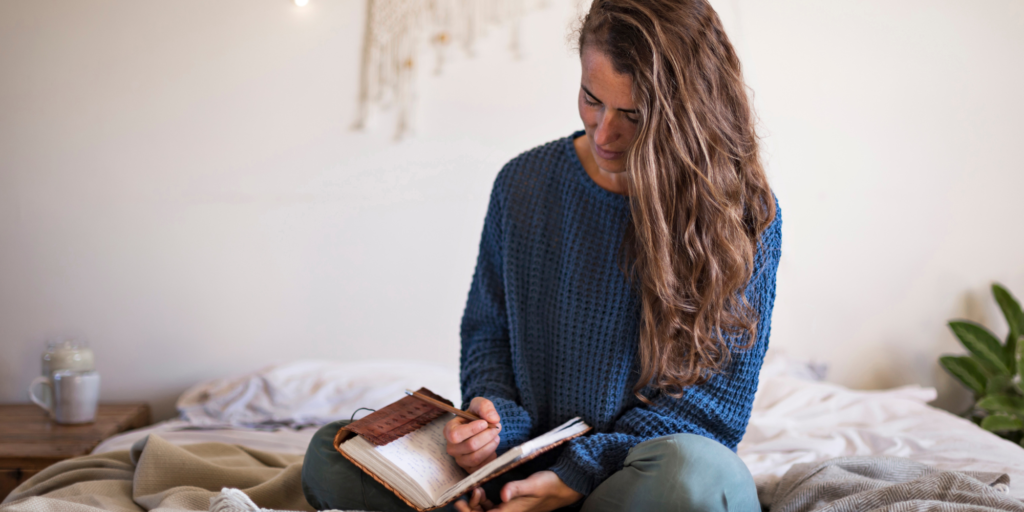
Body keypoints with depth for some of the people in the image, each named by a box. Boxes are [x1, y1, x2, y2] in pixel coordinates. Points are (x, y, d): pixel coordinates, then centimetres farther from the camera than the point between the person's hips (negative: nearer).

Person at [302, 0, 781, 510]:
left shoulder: (745, 212, -7)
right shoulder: (523, 183, 3)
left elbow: (720, 396, -8)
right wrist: (492, 414, -10)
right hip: (524, 462, 3)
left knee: (690, 469, -41)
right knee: (330, 456, -14)